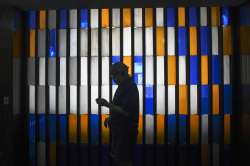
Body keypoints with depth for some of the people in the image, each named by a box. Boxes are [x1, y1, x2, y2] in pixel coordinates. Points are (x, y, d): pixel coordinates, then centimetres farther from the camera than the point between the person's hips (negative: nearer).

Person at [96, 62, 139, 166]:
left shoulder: (130, 88, -19)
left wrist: (107, 104, -23)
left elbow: (125, 111, -26)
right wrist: (111, 118, 11)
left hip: (126, 130, -10)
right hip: (119, 128, 10)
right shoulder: (123, 86, 12)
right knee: (117, 158, 19)